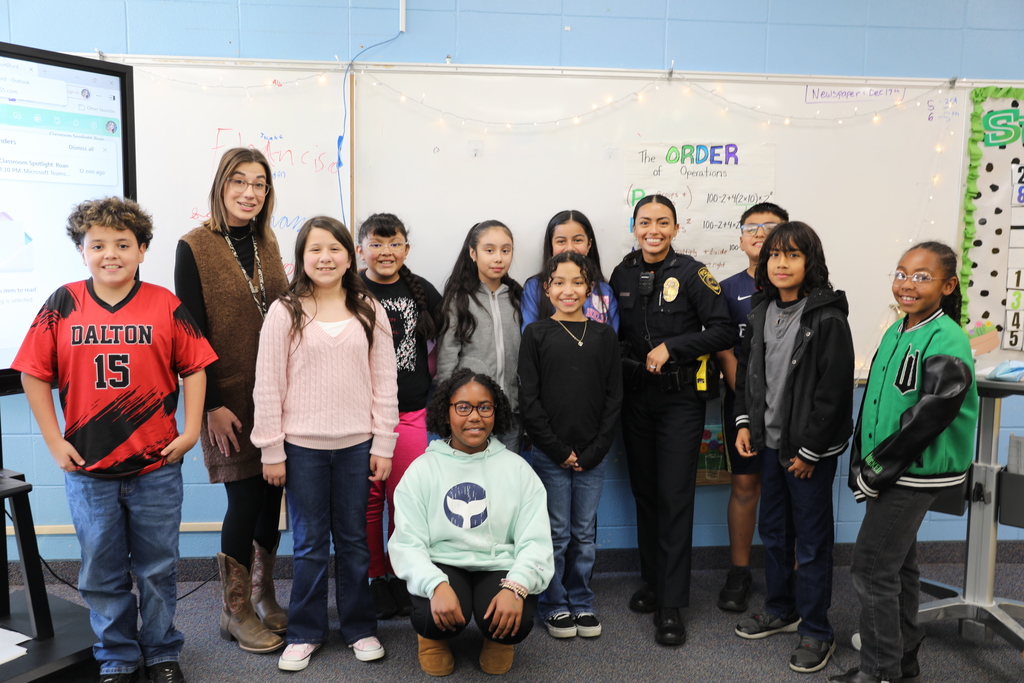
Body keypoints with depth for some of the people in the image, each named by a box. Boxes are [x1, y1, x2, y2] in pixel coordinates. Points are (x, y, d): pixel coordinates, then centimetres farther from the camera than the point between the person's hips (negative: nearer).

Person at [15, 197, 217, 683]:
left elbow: (194, 367, 0)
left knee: (158, 569, 12)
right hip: (87, 469, 1)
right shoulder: (63, 305, -1)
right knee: (101, 573, 13)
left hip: (156, 467, -1)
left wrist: (191, 430, -6)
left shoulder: (164, 304, -4)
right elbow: (34, 374, 2)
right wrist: (55, 442, -2)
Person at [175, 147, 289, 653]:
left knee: (272, 495, 10)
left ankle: (264, 595, 29)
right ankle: (235, 612, 18)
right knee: (245, 499, -1)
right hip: (229, 399, -5)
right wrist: (212, 405, -13)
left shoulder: (266, 244, 10)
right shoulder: (194, 247, -7)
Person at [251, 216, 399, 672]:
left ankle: (360, 628, 27)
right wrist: (271, 451, -5)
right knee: (309, 544, 9)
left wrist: (383, 445, 0)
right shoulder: (285, 312, -3)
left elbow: (385, 382, 3)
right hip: (302, 446, -1)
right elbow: (267, 386, -3)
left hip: (356, 446, 1)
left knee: (354, 540, 12)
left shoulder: (369, 312, 3)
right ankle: (304, 633, 25)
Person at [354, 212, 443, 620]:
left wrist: (427, 375, 9)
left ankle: (402, 579, 22)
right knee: (368, 500, 6)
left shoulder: (422, 292, 7)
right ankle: (375, 580, 21)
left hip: (410, 412, 2)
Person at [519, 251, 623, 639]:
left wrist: (595, 450, -6)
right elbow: (529, 399, -5)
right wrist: (559, 450, -9)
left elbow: (614, 397, 3)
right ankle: (555, 605, 23)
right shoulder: (536, 335, -1)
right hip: (550, 455, -2)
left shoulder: (604, 336, 5)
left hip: (593, 455, 2)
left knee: (585, 533, 11)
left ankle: (581, 602, 27)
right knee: (556, 532, 6)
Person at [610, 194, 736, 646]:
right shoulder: (622, 275, 6)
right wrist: (632, 361, -1)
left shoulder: (692, 274, -7)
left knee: (675, 498, -4)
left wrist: (671, 347, -17)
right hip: (635, 397, 5)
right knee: (644, 491, 13)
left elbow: (723, 331, -11)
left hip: (680, 399, -4)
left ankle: (671, 605, 4)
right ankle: (652, 581, 29)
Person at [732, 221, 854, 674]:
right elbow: (747, 369, 14)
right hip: (771, 441, 7)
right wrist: (744, 422, 5)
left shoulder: (828, 318, -16)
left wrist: (810, 450, -15)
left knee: (812, 540, 5)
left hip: (811, 448, -7)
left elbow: (835, 390, -17)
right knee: (772, 530, 18)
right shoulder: (762, 311, 5)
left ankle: (816, 631, 20)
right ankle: (780, 610, 36)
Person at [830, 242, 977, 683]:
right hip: (891, 473, 8)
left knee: (871, 568, -3)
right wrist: (861, 464, 7)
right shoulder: (896, 332, 9)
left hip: (914, 475, -8)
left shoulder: (946, 341, -17)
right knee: (897, 565, 17)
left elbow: (932, 414, -23)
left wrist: (878, 470, -17)